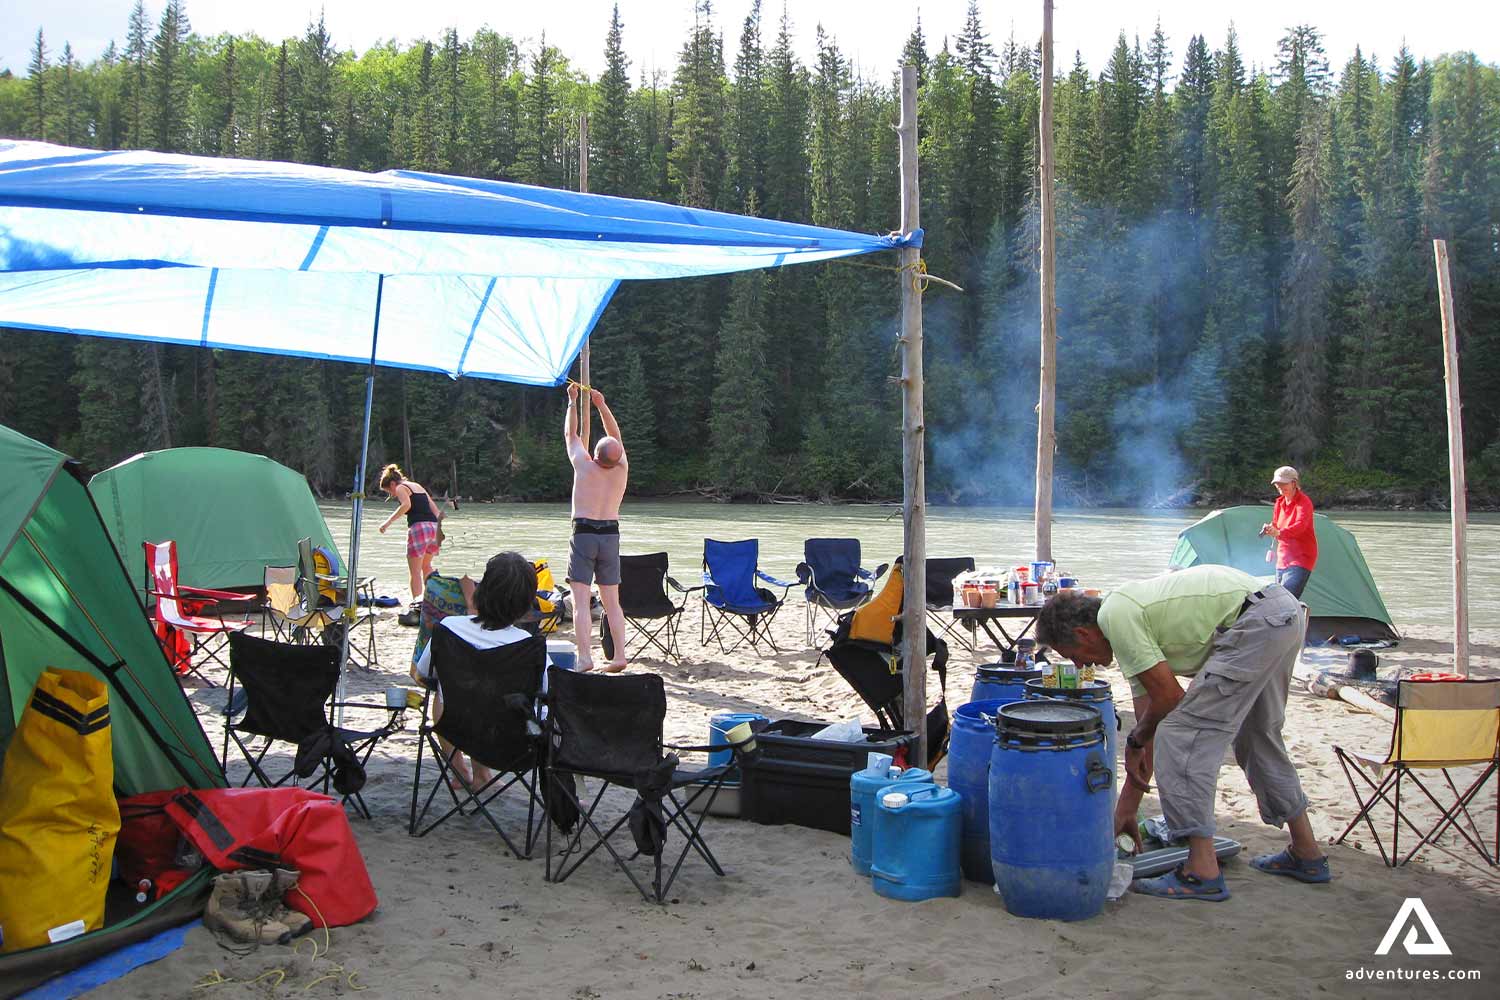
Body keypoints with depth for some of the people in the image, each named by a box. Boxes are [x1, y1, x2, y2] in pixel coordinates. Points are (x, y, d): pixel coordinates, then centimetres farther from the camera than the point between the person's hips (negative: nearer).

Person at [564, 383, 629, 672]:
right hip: (610, 534, 4)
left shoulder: (584, 465, -11)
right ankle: (619, 655, 4)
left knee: (581, 601, -6)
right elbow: (616, 435, 14)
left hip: (584, 533, -4)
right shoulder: (622, 468, -3)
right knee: (611, 601, 9)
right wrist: (601, 405, 16)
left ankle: (585, 657, -16)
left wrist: (573, 402, 18)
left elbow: (571, 434, 6)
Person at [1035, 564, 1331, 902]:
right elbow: (1148, 722, 22)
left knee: (1182, 734, -5)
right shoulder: (1132, 613, 20)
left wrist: (1135, 741, 11)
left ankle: (1202, 872, -1)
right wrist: (1125, 811, 25)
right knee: (1258, 736, 27)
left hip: (1255, 623, -11)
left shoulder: (1115, 615, -8)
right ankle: (1306, 853, 40)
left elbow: (1168, 697, -9)